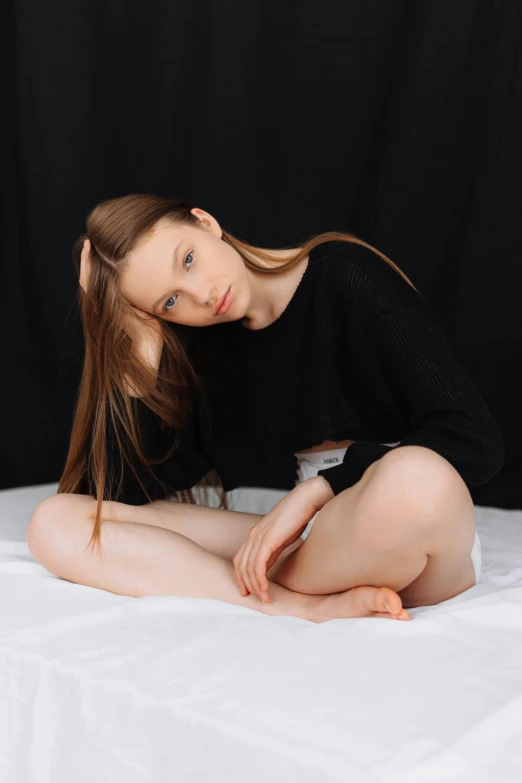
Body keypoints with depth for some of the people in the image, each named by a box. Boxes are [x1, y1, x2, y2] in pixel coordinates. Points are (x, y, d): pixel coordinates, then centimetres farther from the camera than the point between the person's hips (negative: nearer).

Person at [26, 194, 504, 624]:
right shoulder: (200, 346, 6)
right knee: (55, 524, -10)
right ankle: (306, 608, -22)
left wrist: (313, 492, -22)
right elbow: (124, 490, -4)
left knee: (414, 477, -42)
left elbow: (476, 439, -17)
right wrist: (141, 351, -10)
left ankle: (275, 592, -13)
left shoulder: (344, 273, -8)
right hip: (303, 541, 5)